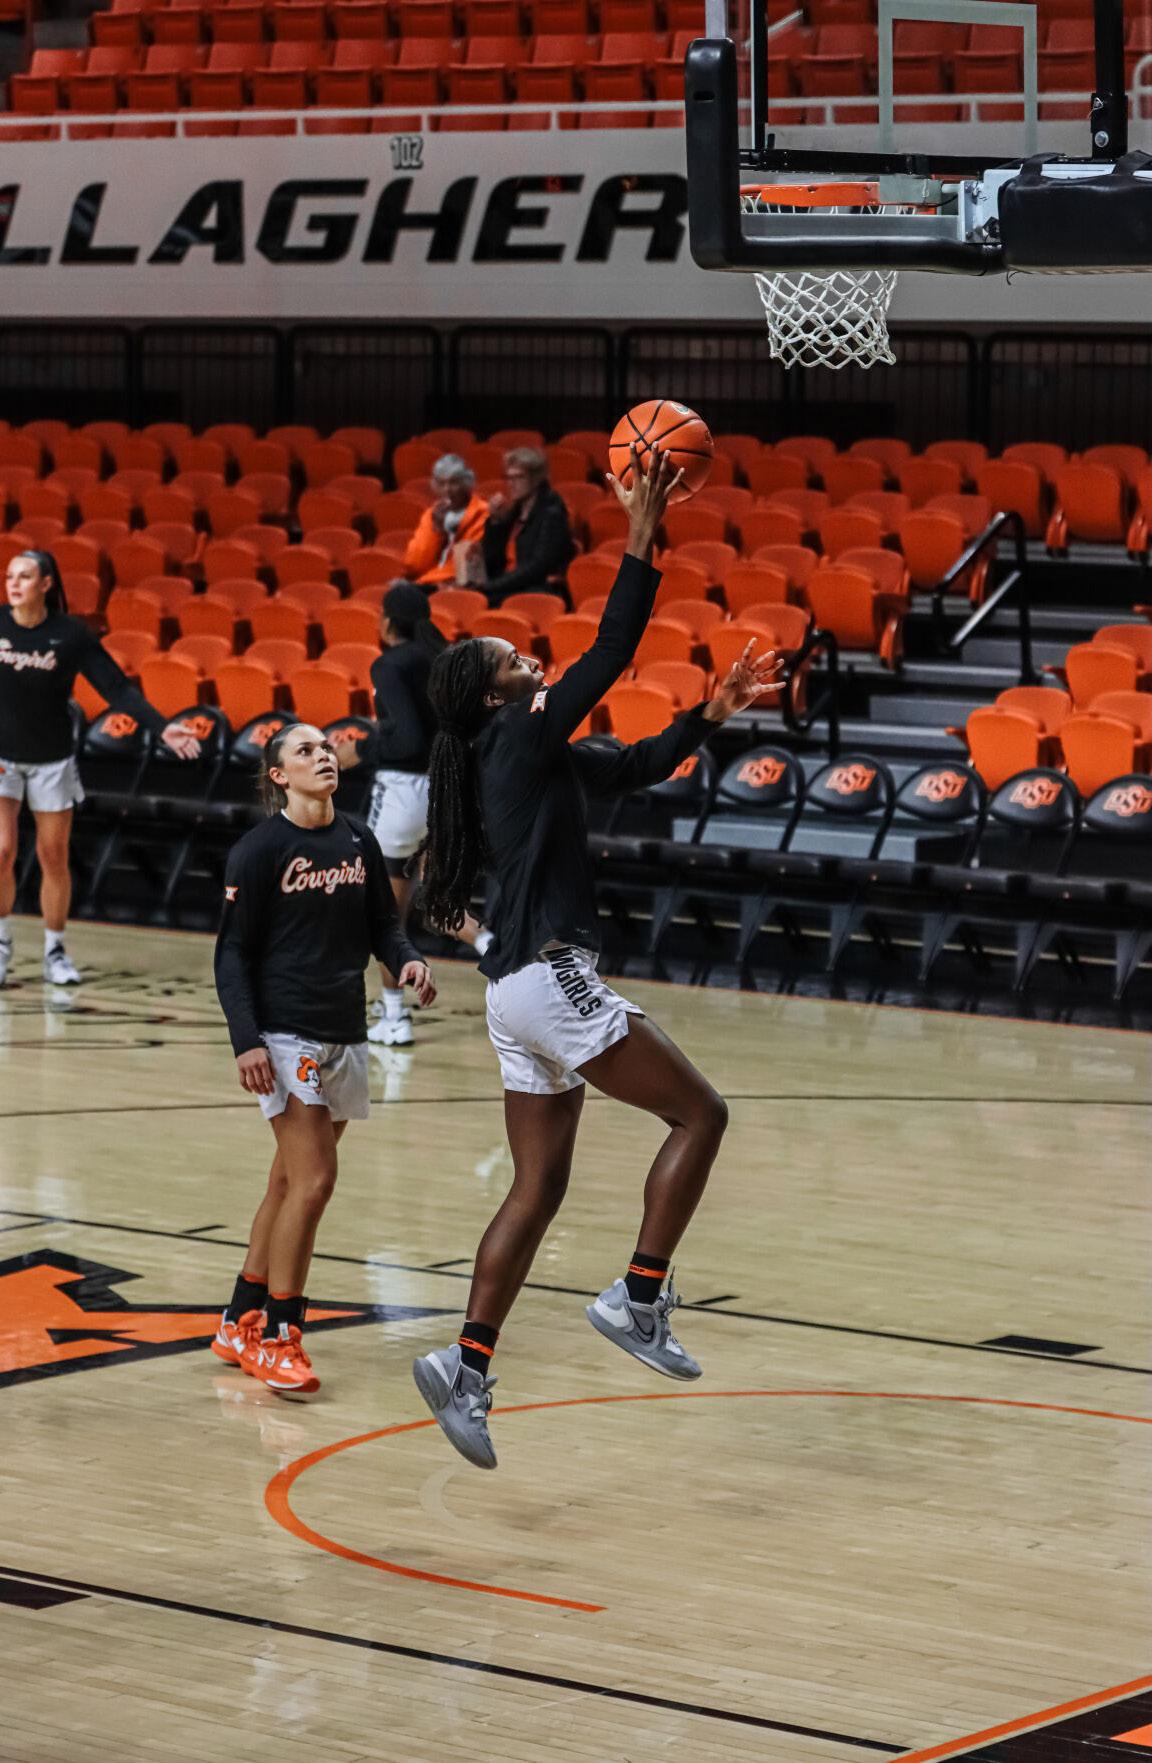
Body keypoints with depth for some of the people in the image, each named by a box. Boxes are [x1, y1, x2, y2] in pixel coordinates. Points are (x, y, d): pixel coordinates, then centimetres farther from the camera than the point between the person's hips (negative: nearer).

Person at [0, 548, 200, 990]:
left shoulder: (71, 634, -11)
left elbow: (118, 688, -10)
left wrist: (162, 728, -19)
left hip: (52, 761, 0)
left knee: (55, 858, 6)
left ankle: (55, 951, 21)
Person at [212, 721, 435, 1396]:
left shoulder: (359, 840, 7)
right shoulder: (260, 849, -8)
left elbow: (382, 923, 17)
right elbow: (233, 954, -7)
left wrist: (408, 960, -5)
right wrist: (247, 1041, -17)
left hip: (346, 1032, 6)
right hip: (286, 1033, -6)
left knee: (289, 1185, 13)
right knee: (313, 1181, -13)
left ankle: (242, 1326, 24)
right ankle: (280, 1340, -5)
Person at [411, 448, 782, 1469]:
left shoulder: (538, 755, 17)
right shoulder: (517, 738, -8)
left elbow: (636, 767, 27)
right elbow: (608, 658, -16)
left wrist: (712, 716, 16)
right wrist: (642, 541, -15)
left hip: (527, 990, 10)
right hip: (551, 977, -10)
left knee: (539, 1188, 10)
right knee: (699, 1114, -4)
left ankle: (467, 1369, 6)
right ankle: (639, 1300, -5)